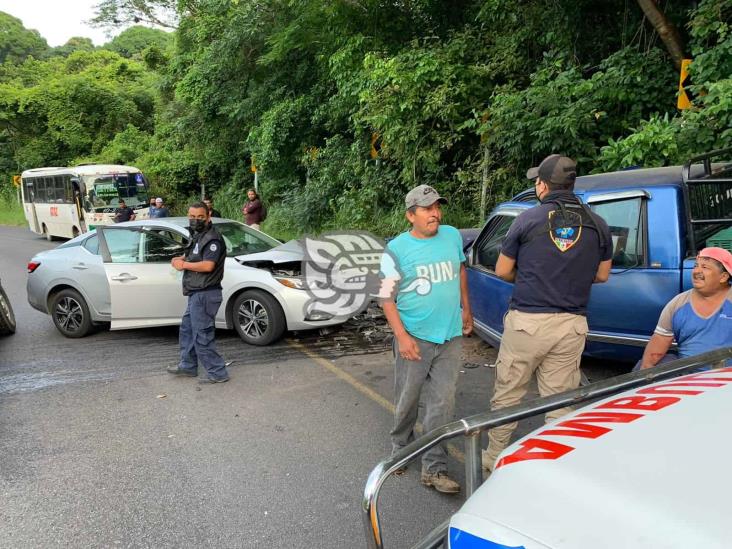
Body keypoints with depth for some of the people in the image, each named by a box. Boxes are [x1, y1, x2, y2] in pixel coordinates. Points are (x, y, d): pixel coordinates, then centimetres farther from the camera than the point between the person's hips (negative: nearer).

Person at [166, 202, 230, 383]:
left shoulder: (212, 239, -16)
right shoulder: (198, 236, 17)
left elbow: (208, 265, -26)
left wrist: (184, 264, -15)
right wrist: (180, 259, 6)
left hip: (204, 295, -11)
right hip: (196, 294, 11)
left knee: (202, 336, -6)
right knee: (187, 330, 21)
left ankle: (217, 373, 2)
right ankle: (188, 366, 35)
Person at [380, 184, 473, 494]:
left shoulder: (453, 236, 3)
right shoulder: (397, 248, -9)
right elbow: (386, 296, -8)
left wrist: (466, 309, 21)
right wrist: (401, 336, -16)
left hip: (450, 336, 3)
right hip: (414, 337, -3)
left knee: (442, 403, 2)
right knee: (408, 399, 10)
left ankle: (434, 468, 11)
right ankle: (400, 448, 36)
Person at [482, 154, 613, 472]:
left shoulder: (528, 220, -5)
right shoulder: (597, 225, 4)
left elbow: (503, 271, 2)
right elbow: (601, 275, 14)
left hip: (526, 321, -3)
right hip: (572, 325, 3)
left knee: (507, 395, 12)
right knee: (561, 401, 10)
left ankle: (494, 458, 25)